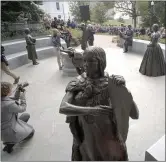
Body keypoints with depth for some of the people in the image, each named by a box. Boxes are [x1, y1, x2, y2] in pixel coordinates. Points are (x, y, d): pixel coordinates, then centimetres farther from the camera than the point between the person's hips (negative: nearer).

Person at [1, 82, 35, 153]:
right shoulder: (9, 104, -33)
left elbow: (14, 100, 6)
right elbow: (22, 109, -15)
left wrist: (18, 91, -6)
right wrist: (23, 95, -7)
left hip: (5, 127, 8)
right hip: (9, 133, -8)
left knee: (27, 115, 20)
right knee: (31, 131, 15)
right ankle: (10, 143, 8)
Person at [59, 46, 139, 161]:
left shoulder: (113, 84, -15)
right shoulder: (77, 84, -13)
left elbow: (135, 115, -17)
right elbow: (63, 108, -27)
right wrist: (91, 110, -40)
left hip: (108, 140, 0)